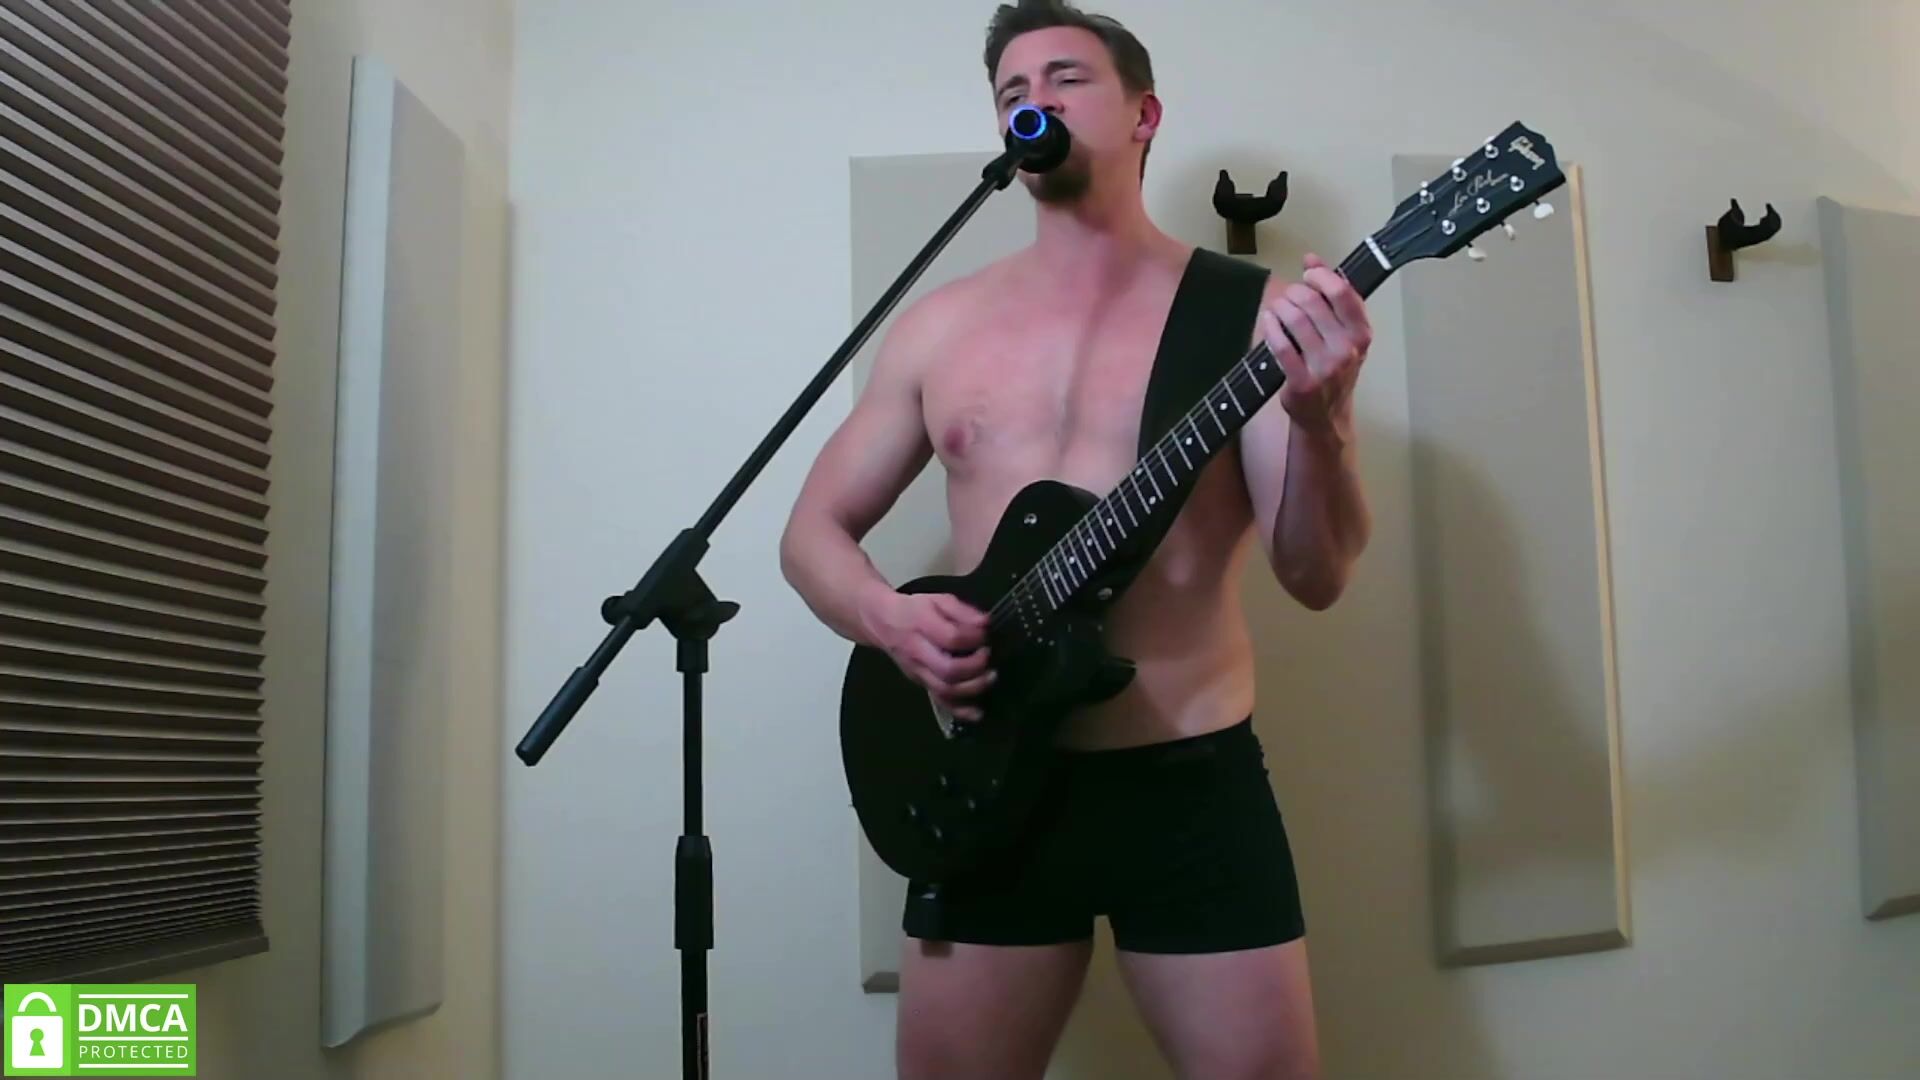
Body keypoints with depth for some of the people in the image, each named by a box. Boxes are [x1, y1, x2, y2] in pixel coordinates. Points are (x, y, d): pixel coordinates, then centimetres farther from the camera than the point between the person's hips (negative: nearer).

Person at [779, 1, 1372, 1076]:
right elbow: (815, 529, 11)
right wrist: (888, 617, -10)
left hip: (1194, 777, -2)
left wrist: (1320, 415, -27)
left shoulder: (1246, 311, -2)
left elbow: (1316, 575, -8)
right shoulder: (943, 323, 7)